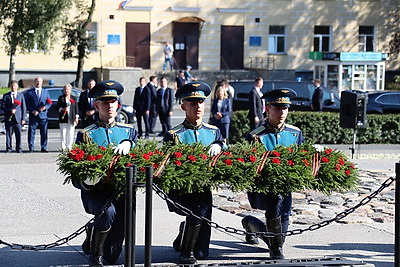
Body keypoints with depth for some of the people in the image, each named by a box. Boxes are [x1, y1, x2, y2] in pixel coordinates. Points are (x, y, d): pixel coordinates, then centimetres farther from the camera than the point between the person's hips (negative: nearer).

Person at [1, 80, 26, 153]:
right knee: (8, 134, 0)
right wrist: (10, 110, -13)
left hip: (18, 118, 0)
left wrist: (23, 118, 1)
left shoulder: (21, 95, 11)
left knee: (19, 134, -3)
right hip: (9, 118, 0)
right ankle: (9, 148, 7)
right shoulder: (6, 95, 9)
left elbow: (24, 108, 9)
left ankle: (19, 149, 3)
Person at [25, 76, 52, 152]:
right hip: (33, 116, -2)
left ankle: (43, 148, 7)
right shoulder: (29, 92, 7)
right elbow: (27, 103, 2)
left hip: (43, 115, 2)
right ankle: (31, 148, 3)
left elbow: (49, 103, 13)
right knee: (31, 133, -2)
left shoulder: (46, 92, 14)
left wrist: (45, 107, -8)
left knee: (44, 133, 1)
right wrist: (33, 111, -11)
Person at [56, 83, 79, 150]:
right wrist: (62, 109, -13)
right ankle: (63, 147, -2)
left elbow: (76, 108, 11)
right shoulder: (61, 98, 8)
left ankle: (69, 147, 5)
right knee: (63, 133, -4)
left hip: (71, 119, 1)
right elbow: (57, 107, 6)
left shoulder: (74, 98, 12)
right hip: (63, 118, -1)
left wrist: (76, 117, 4)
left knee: (71, 133, -1)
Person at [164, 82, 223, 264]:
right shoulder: (174, 135, 0)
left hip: (204, 189, 4)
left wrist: (217, 147, -16)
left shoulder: (213, 132, 13)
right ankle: (186, 251, -10)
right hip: (180, 192, -3)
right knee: (199, 208, -33)